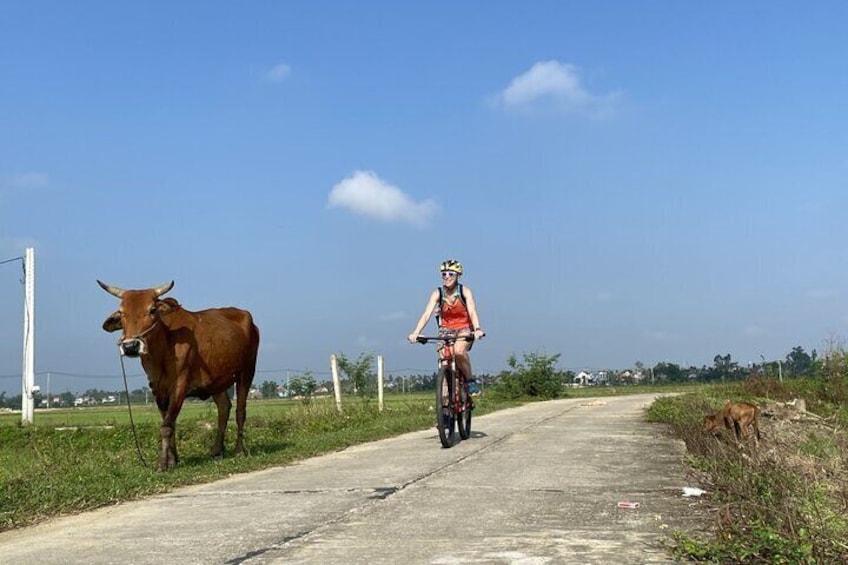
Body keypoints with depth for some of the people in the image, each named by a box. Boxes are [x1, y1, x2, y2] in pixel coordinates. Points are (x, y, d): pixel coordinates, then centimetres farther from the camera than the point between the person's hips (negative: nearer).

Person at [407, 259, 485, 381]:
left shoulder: (465, 291, -11)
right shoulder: (437, 293, -8)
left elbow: (472, 312, -23)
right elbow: (426, 314, -18)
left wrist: (477, 329, -43)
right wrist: (415, 333, -33)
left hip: (464, 329, -2)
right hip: (446, 330, 3)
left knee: (458, 351, -32)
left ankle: (470, 380, -13)